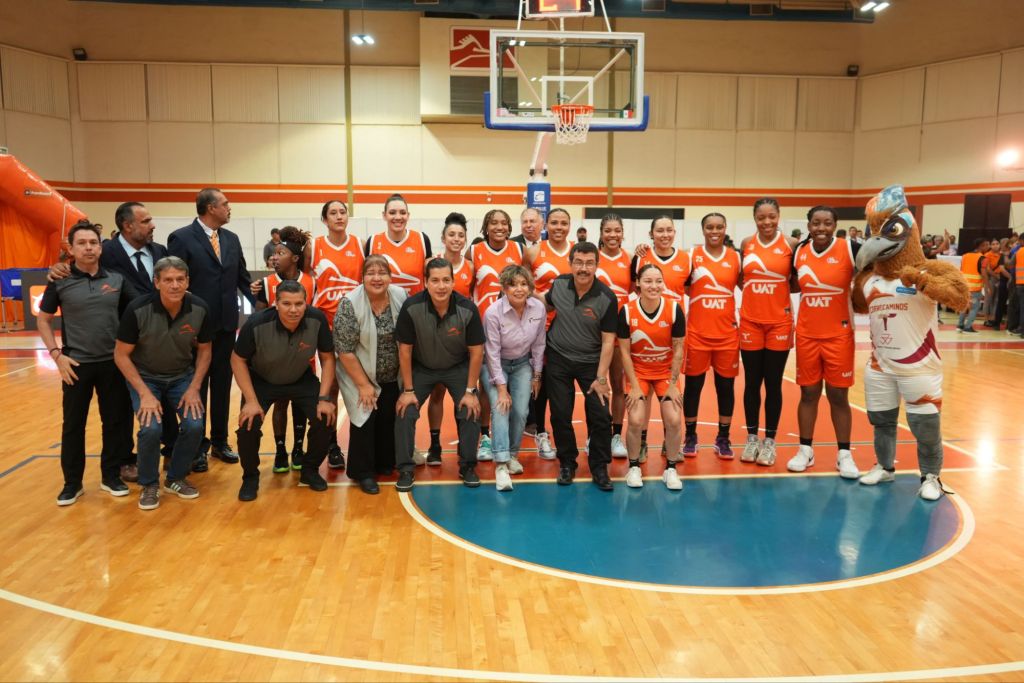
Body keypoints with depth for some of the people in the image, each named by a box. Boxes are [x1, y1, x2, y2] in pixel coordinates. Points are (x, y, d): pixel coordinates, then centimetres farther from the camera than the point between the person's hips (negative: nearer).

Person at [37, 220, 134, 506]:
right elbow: (43, 320, 5)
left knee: (115, 421, 8)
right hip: (76, 365, -1)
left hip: (113, 363, 1)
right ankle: (72, 483, 19)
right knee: (73, 425, 6)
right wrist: (57, 355, -5)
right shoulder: (59, 282, -1)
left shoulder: (117, 279, 1)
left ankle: (111, 476, 23)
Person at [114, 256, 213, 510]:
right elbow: (121, 355, -14)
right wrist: (145, 393, -21)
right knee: (151, 429, -22)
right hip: (145, 376, -2)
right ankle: (149, 484, 5)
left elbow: (204, 350, -2)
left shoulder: (199, 309, -17)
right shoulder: (138, 309, -24)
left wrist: (194, 388, -11)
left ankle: (176, 478, 12)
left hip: (182, 376, 2)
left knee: (194, 426, -16)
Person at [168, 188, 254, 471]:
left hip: (226, 324, 5)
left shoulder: (231, 239, 9)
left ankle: (220, 441, 25)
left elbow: (242, 278, 11)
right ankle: (197, 447, 17)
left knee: (222, 386, 12)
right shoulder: (181, 238, -8)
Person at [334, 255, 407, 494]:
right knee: (365, 417, -7)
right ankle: (363, 473, 9)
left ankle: (385, 464, 26)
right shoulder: (350, 304, -20)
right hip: (361, 376, -3)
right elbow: (345, 351, -18)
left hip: (393, 377, 4)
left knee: (389, 418, 5)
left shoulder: (401, 296, -8)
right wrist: (363, 385, -16)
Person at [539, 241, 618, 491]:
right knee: (560, 415, 6)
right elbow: (546, 304, 16)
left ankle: (599, 469, 14)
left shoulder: (606, 298, -16)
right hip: (558, 359, 2)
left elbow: (608, 341, -13)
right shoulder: (558, 285, -8)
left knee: (600, 416, -5)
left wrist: (601, 378, -15)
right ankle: (567, 464, 26)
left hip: (590, 362, -2)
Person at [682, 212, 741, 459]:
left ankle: (723, 439, 21)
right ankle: (690, 437, 20)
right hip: (696, 333, -1)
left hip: (727, 333, 2)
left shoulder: (735, 257, 5)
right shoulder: (692, 255, 0)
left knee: (726, 385, 7)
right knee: (693, 385, 6)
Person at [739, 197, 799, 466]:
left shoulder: (791, 244, -3)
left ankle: (769, 441, 16)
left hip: (779, 322, -2)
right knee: (752, 383, 8)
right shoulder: (746, 244, 4)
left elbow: (798, 281, 4)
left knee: (773, 383, 5)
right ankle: (752, 438, 20)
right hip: (750, 322, 2)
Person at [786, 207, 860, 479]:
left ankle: (844, 454, 17)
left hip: (839, 335, -3)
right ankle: (805, 450, 21)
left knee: (838, 395, 5)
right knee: (808, 393, 10)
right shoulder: (798, 251, 3)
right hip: (806, 335, 3)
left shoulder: (849, 249, -10)